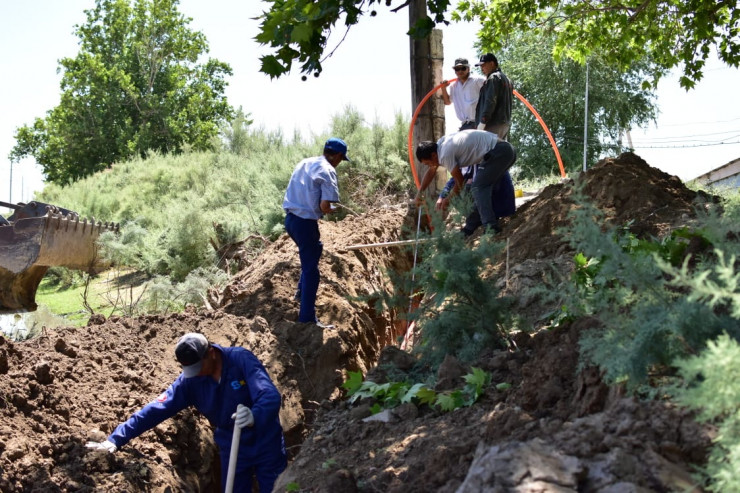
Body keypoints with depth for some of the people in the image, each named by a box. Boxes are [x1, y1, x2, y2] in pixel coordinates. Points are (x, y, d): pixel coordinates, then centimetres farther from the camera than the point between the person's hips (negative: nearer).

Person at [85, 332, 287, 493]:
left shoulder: (241, 360, -23)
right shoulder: (190, 382, -11)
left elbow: (271, 397, -34)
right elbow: (155, 410, -13)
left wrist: (254, 417, -57)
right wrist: (116, 439, -21)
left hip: (266, 446, -3)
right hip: (233, 451, 3)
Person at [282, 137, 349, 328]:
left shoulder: (304, 163, 11)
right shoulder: (328, 171, -12)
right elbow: (324, 206, -19)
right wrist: (329, 210, 3)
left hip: (290, 218, 8)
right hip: (305, 223, -8)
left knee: (314, 250, 32)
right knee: (311, 270, 0)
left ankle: (302, 291, 38)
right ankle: (307, 317, 3)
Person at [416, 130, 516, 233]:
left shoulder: (445, 154, -14)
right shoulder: (440, 144, 13)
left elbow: (460, 180, -2)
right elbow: (431, 171, 28)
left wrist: (449, 197, 14)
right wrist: (419, 193, 32)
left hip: (498, 152, -10)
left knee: (478, 187, -11)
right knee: (484, 187, 14)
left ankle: (490, 226, -20)